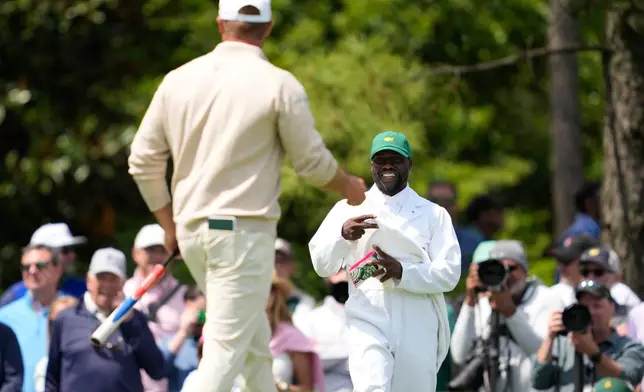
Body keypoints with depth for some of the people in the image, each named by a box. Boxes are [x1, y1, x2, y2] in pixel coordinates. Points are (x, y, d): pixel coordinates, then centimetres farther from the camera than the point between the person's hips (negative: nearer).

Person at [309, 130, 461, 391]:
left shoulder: (433, 214, 8)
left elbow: (450, 273, -2)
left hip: (418, 330, 1)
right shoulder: (348, 209, 8)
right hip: (369, 322, -1)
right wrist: (342, 235, -20)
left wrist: (402, 272, -19)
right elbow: (322, 266, 1)